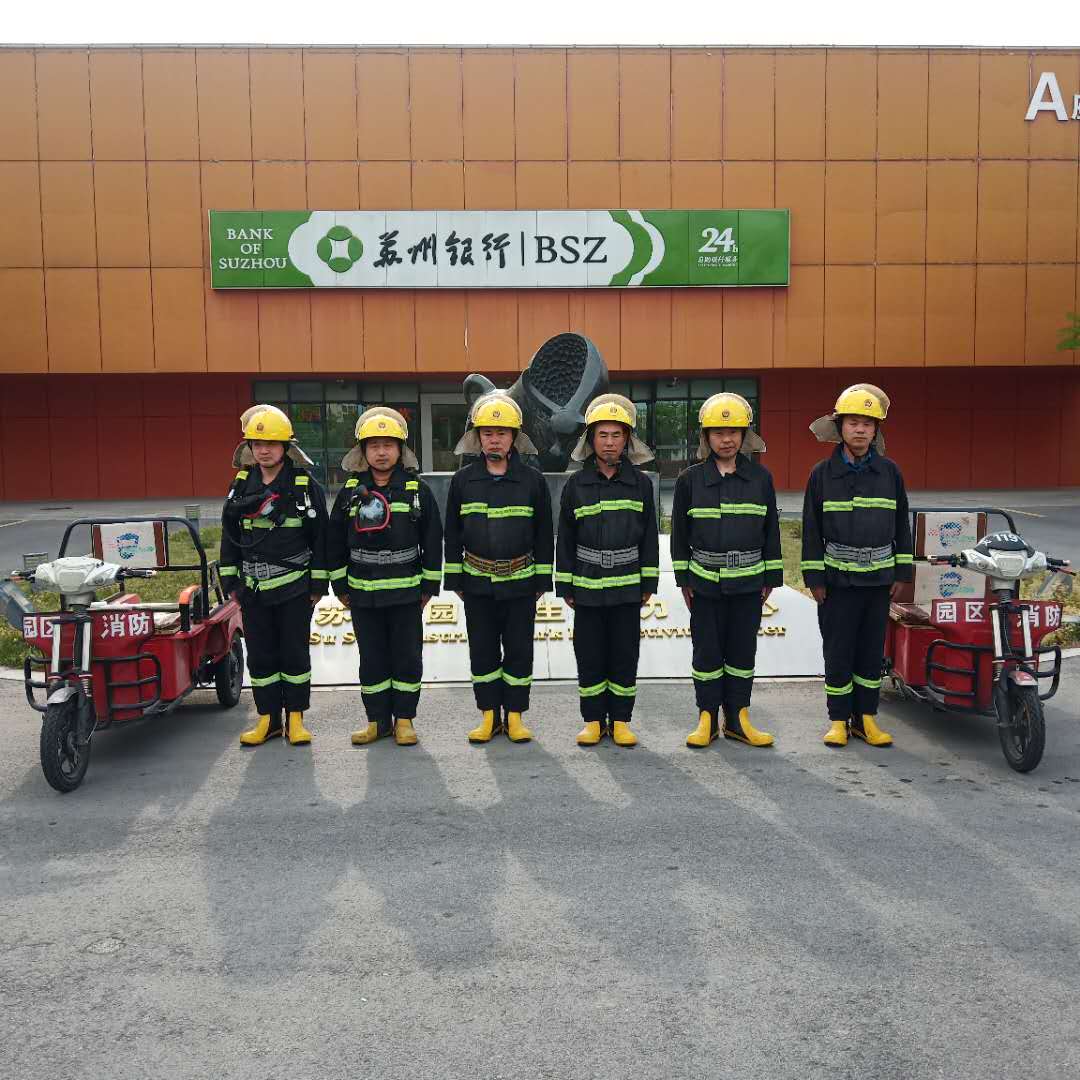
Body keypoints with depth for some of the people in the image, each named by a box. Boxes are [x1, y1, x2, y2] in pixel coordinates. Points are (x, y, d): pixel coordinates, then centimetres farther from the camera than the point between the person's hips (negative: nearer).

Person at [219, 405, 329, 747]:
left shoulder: (306, 486, -4)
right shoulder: (241, 485, 7)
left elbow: (320, 537, -2)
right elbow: (229, 536, 12)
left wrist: (318, 583, -5)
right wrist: (230, 581, 8)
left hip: (295, 587, -3)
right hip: (253, 588, 4)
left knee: (295, 653, 4)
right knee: (259, 655, 8)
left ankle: (295, 718, 15)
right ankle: (268, 718, 18)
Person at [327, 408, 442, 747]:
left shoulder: (417, 490, 0)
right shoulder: (350, 492, 5)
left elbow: (433, 540, 2)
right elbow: (335, 542, 9)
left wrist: (430, 585, -1)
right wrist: (340, 585, 7)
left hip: (406, 592, -2)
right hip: (363, 593, 2)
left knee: (407, 658, 5)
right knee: (372, 659, 9)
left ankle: (404, 719, 16)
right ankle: (377, 719, 20)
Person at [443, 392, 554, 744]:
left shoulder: (533, 480, -1)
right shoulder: (463, 480, 3)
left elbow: (543, 534, 3)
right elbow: (453, 533, 7)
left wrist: (542, 580, 0)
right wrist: (454, 579, 4)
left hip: (520, 583, -1)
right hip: (477, 583, 1)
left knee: (519, 650, 5)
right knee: (482, 652, 8)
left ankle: (514, 715, 18)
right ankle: (489, 715, 20)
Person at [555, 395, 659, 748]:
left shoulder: (641, 483, 3)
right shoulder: (576, 484, 2)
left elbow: (649, 536, 7)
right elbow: (565, 538, 5)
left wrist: (648, 583, 3)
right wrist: (565, 585, 2)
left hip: (628, 586, 0)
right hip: (587, 586, 0)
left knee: (625, 655, 6)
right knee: (589, 655, 6)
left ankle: (620, 720, 18)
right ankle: (593, 720, 18)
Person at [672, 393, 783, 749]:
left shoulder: (760, 478, 3)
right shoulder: (690, 480, 0)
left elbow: (771, 530, 8)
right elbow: (680, 533, 4)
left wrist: (770, 578, 6)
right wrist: (683, 579, 2)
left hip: (748, 583, 1)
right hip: (705, 582, -1)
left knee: (743, 650, 8)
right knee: (707, 651, 5)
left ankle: (738, 719, 19)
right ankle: (707, 720, 16)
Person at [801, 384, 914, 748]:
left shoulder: (889, 472, 5)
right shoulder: (822, 473, -1)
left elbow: (901, 524, 10)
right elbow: (812, 528, 0)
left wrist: (902, 572, 5)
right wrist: (814, 577, -5)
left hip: (878, 580, 2)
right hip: (837, 580, -2)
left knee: (872, 650, 9)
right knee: (838, 651, 4)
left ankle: (866, 717, 19)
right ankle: (839, 719, 14)